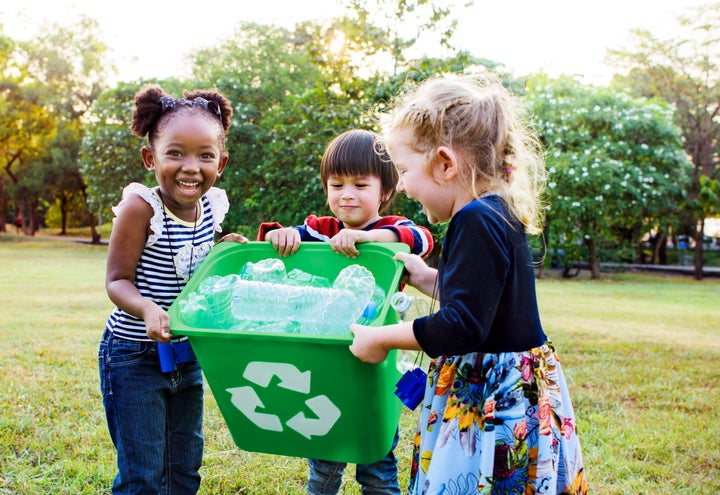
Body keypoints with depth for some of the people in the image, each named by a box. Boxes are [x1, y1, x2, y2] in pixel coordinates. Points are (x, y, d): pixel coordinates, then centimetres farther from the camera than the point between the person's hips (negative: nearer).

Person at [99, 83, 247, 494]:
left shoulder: (212, 205, -3)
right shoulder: (141, 207, -20)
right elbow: (117, 280, -17)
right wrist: (147, 309, -35)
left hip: (188, 354, 6)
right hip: (134, 356, -6)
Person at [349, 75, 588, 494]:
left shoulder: (478, 222, -20)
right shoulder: (498, 215, 10)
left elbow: (462, 327, -24)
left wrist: (381, 338, -14)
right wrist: (425, 278, 23)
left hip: (495, 406, -10)